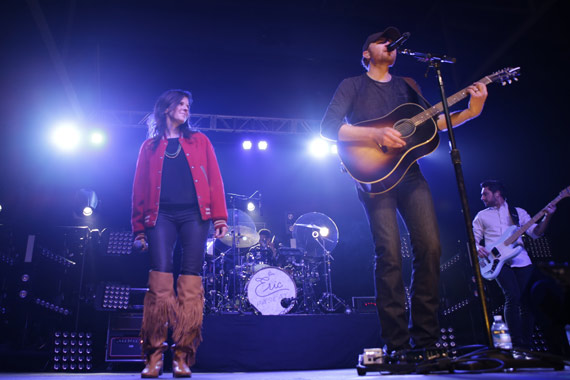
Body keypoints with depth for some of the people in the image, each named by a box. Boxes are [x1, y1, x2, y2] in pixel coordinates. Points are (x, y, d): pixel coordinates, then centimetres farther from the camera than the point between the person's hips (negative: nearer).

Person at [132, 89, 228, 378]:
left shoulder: (199, 141, 21)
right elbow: (140, 190, 16)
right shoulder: (149, 147, 21)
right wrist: (138, 228, 7)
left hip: (194, 215, 0)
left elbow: (214, 180, 11)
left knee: (190, 282, -8)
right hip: (161, 215, 0)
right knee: (160, 280, -13)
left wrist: (220, 217, -1)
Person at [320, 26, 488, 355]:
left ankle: (425, 338, 2)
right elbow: (328, 127, -6)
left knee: (431, 247, -8)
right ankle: (397, 344, -5)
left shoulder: (407, 86, 23)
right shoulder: (353, 85, 8)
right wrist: (375, 135, -17)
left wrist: (471, 112, 1)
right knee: (390, 254, -13)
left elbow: (434, 121, 17)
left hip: (409, 173, 5)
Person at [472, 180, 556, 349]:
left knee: (527, 300, -3)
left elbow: (535, 232, 9)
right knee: (513, 297, -20)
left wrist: (547, 216, -6)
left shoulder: (518, 212, 17)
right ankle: (517, 344, -14)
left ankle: (526, 345, 9)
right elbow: (474, 238, 15)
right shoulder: (481, 216, 17)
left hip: (521, 260, 2)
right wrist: (478, 248, -7)